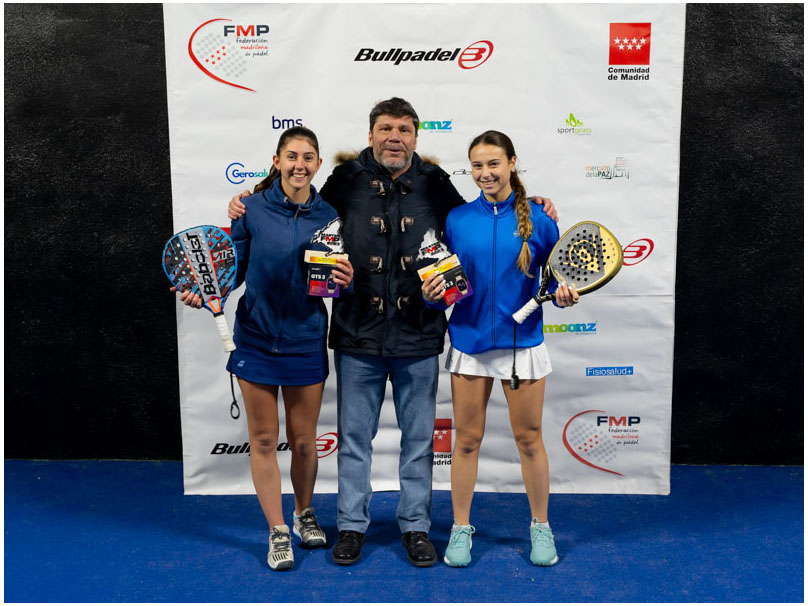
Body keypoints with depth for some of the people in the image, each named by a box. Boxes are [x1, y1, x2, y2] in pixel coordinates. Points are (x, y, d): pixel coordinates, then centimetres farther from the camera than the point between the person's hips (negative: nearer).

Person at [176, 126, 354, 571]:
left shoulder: (328, 216, 0)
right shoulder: (253, 208, -5)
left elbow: (338, 280, 6)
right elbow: (233, 267, 0)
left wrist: (346, 281, -16)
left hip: (306, 342, 1)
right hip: (257, 339, -1)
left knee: (303, 440, 11)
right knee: (263, 440, 7)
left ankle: (304, 515, 38)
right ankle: (278, 532, 25)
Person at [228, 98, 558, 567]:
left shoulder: (435, 184, 2)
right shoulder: (346, 180, 0)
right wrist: (247, 211, 2)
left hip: (418, 336, 1)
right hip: (358, 335, 0)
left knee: (419, 438, 12)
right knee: (354, 436, 11)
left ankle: (416, 525, 30)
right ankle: (352, 525, 29)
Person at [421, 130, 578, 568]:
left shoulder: (537, 218, -2)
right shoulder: (457, 219, 2)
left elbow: (556, 277, 4)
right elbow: (443, 279, 6)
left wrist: (564, 295, -16)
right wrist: (432, 293, -14)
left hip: (522, 342, -1)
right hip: (469, 341, 1)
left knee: (529, 438, 10)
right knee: (467, 438, 9)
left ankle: (540, 526, 30)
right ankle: (460, 528, 26)